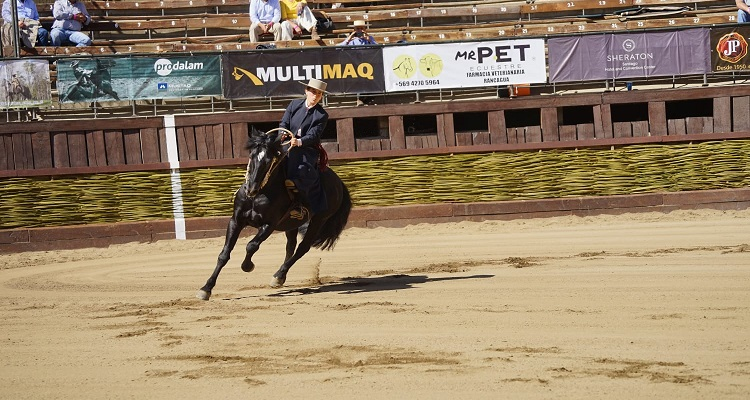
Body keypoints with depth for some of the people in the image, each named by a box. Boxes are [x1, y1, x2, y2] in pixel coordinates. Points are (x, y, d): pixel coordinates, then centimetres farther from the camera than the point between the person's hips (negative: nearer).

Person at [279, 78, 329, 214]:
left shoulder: (322, 115, 0)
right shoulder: (295, 104, 11)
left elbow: (313, 135, -11)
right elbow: (284, 123, 8)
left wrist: (299, 141, -29)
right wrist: (283, 133, -15)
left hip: (308, 148, -4)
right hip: (288, 144, 4)